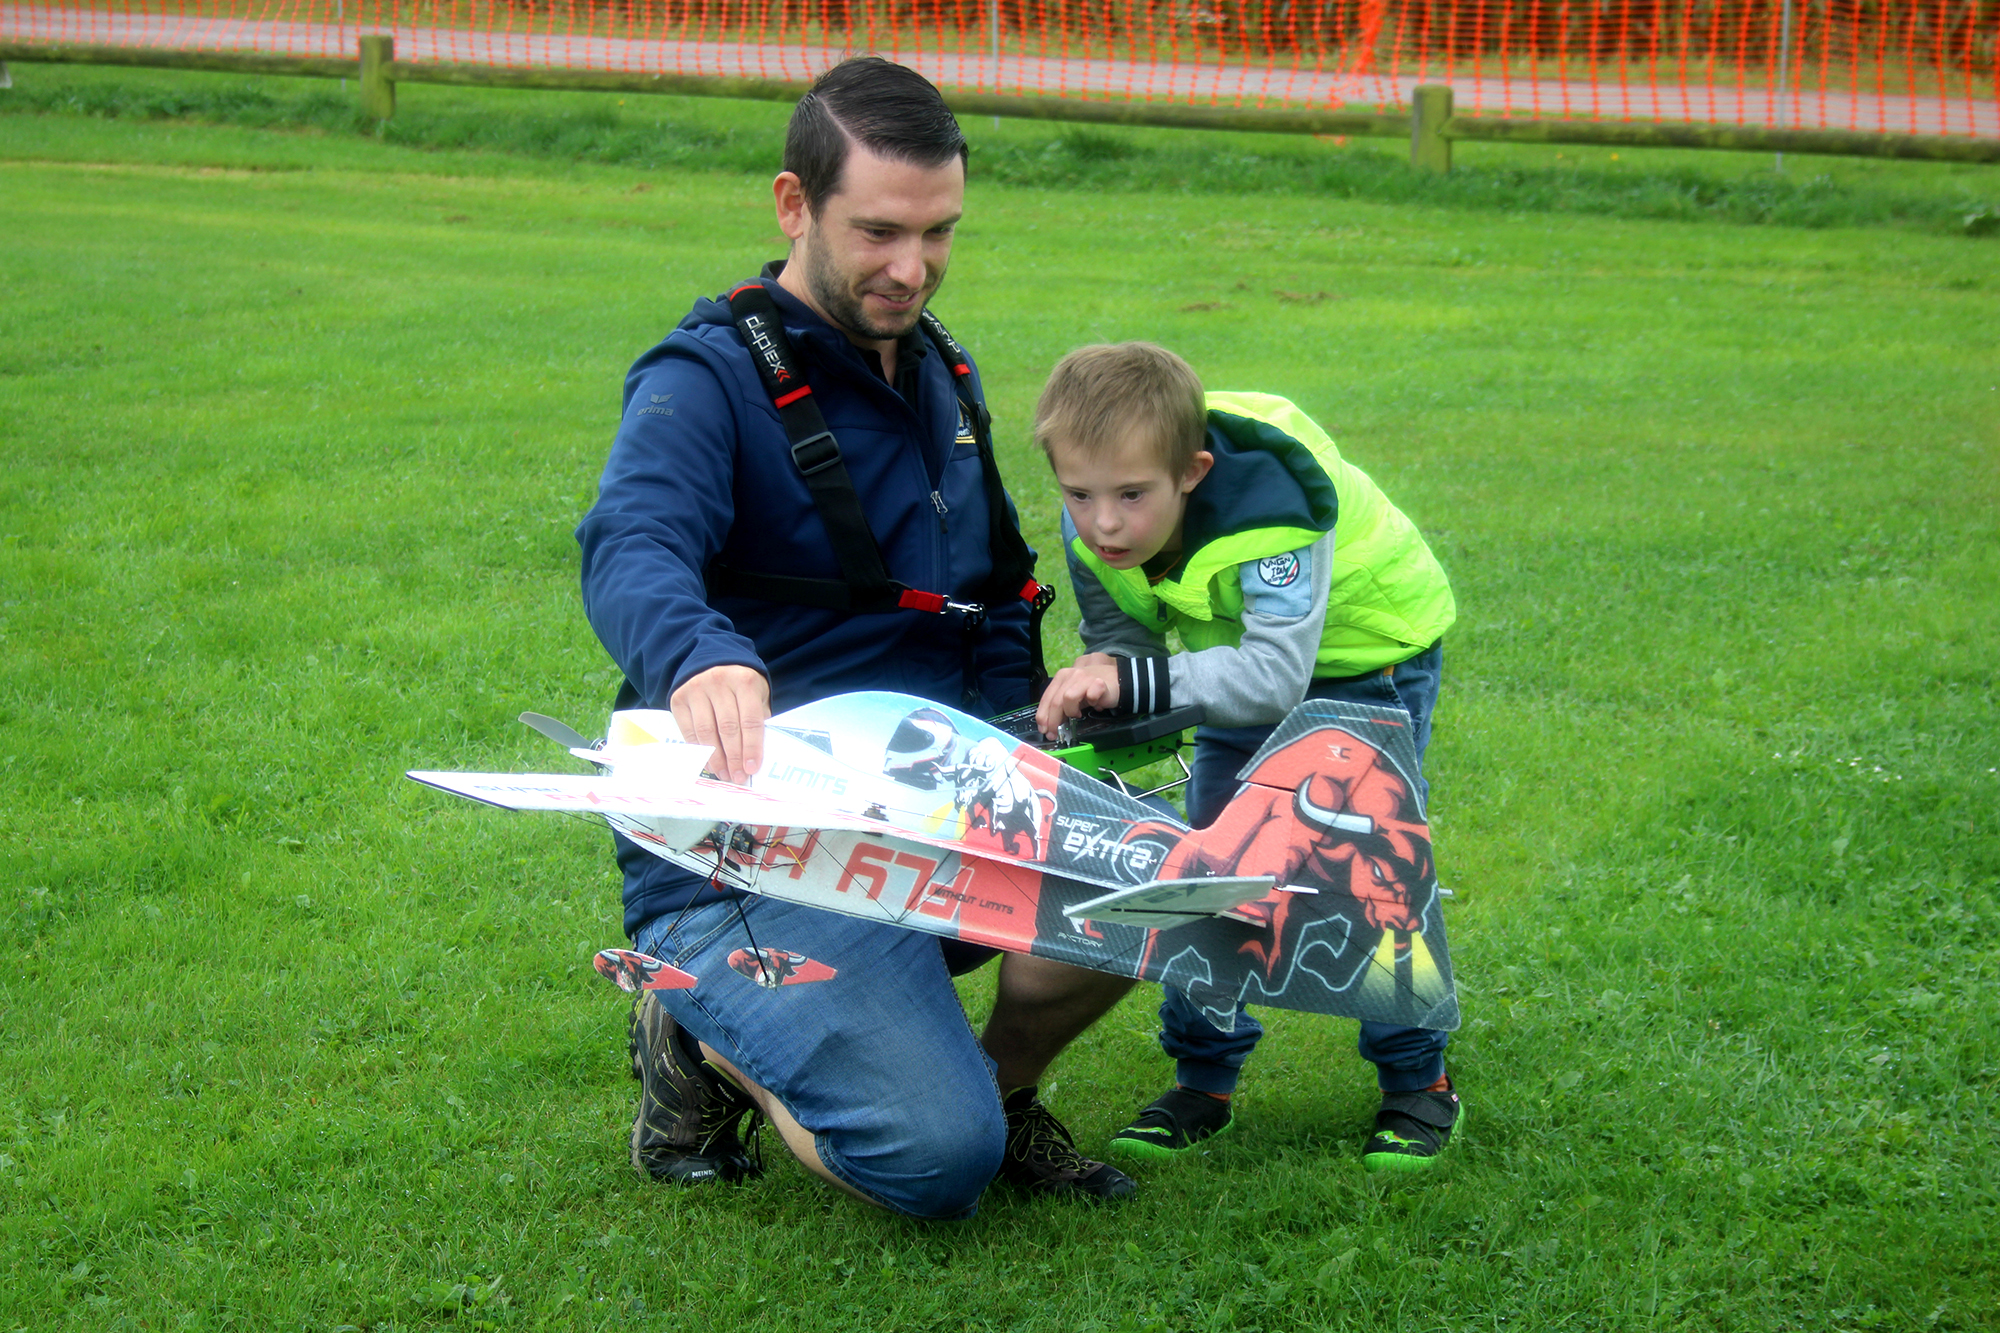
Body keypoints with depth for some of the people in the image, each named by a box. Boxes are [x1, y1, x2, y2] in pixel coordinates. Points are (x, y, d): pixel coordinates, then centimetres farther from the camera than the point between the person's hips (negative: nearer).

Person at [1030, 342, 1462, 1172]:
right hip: (1242, 656, 6)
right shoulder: (1093, 532, -23)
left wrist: (1134, 681, -56)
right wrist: (1097, 681, -35)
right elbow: (1118, 638, -12)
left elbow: (1277, 675, -50)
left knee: (1372, 868, -9)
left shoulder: (1265, 511, -43)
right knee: (1211, 862, 3)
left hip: (1366, 653, -6)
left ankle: (1418, 1081, 6)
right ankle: (1204, 1079, 15)